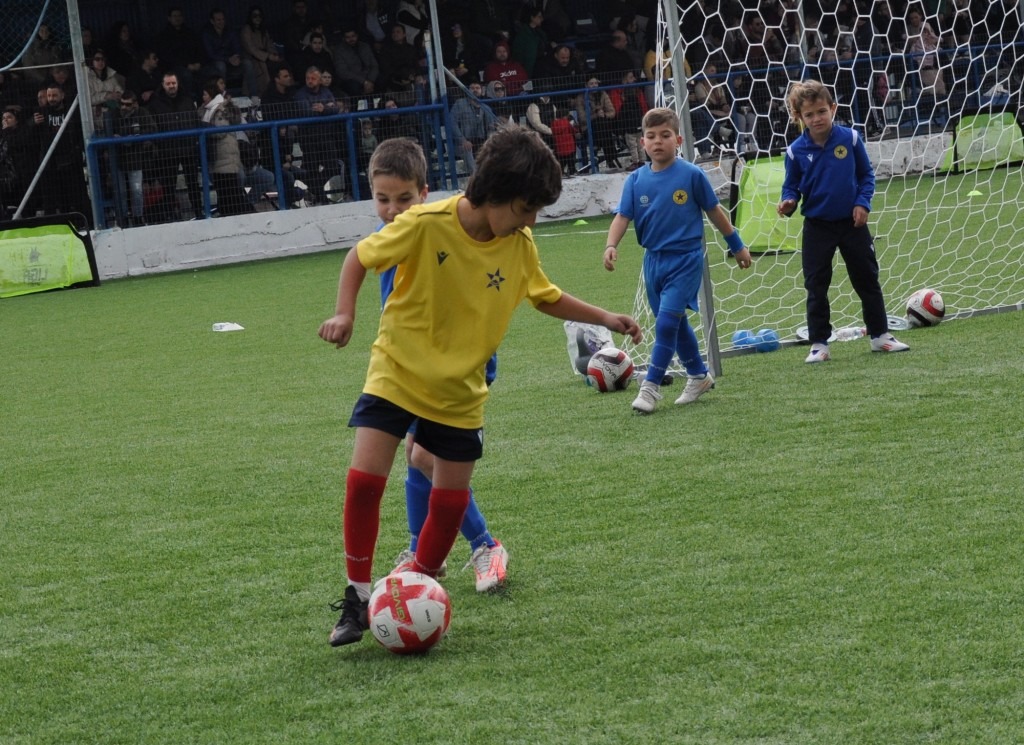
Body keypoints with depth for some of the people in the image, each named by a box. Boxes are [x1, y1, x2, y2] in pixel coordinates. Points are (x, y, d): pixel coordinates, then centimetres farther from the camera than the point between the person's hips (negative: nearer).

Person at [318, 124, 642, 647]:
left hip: (460, 390, 4)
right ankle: (357, 599, -1)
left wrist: (605, 319, 2)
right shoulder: (425, 225, -21)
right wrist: (345, 314, -21)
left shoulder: (520, 246, -7)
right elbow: (361, 257, -7)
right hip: (398, 370, -4)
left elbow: (547, 297, 12)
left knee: (452, 497, 4)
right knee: (365, 478, -15)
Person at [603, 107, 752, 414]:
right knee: (675, 323, 15)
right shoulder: (636, 180, 0)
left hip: (685, 259, -5)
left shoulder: (691, 175, -8)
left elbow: (714, 211, 3)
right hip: (653, 260, 5)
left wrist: (737, 245, 12)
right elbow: (622, 216, -4)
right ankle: (699, 376, 33)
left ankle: (651, 387, -10)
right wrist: (611, 245, -23)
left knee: (667, 322, -14)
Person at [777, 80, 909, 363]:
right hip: (817, 226, 0)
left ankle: (880, 335, 21)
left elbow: (867, 174, 2)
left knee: (867, 279, 9)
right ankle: (819, 344, 8)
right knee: (816, 286, 0)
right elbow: (791, 186, 2)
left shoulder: (850, 138, -7)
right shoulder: (796, 151, -8)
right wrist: (788, 202, -19)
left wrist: (863, 203, -10)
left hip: (852, 222, 0)